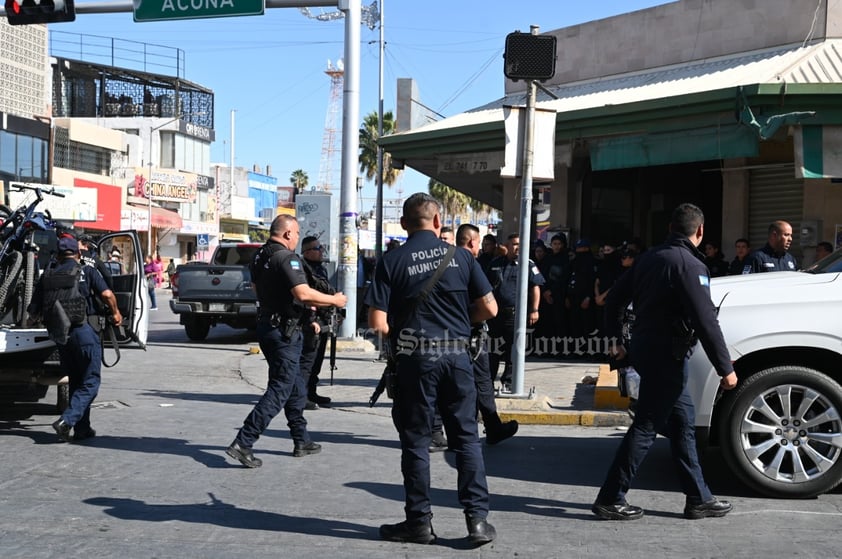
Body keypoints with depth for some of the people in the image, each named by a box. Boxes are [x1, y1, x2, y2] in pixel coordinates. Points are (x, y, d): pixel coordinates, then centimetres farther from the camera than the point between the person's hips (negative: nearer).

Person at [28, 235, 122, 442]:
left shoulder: (47, 276, 10)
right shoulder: (87, 271, 1)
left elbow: (34, 311, 11)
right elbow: (107, 294, -12)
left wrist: (32, 321, 34)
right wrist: (115, 313, 7)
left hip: (60, 334, 5)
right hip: (84, 330, -4)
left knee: (75, 381, 16)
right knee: (90, 382, 1)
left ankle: (82, 429, 16)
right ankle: (67, 420, -18)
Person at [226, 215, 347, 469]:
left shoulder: (259, 257, 10)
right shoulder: (287, 258, -18)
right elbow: (303, 293, -29)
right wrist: (334, 300, -15)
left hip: (266, 323, 10)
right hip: (284, 331, -10)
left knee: (296, 387, 18)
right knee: (279, 390, -6)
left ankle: (302, 441, 25)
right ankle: (243, 443, -10)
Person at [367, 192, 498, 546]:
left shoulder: (391, 261, -5)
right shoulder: (461, 257, 2)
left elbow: (377, 322, -10)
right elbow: (489, 308, 2)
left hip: (414, 357, -2)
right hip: (457, 354, 2)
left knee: (416, 440, 8)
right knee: (467, 437, 10)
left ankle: (419, 521, 14)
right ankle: (477, 518, 9)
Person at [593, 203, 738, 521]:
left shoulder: (649, 258, 11)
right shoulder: (689, 265, -15)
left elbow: (614, 298, 16)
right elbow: (705, 322, -20)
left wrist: (615, 340, 25)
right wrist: (726, 369, -14)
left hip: (644, 349, 9)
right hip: (666, 355, -9)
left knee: (683, 423, 14)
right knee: (645, 427, -3)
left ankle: (699, 498, 20)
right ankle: (610, 500, 0)